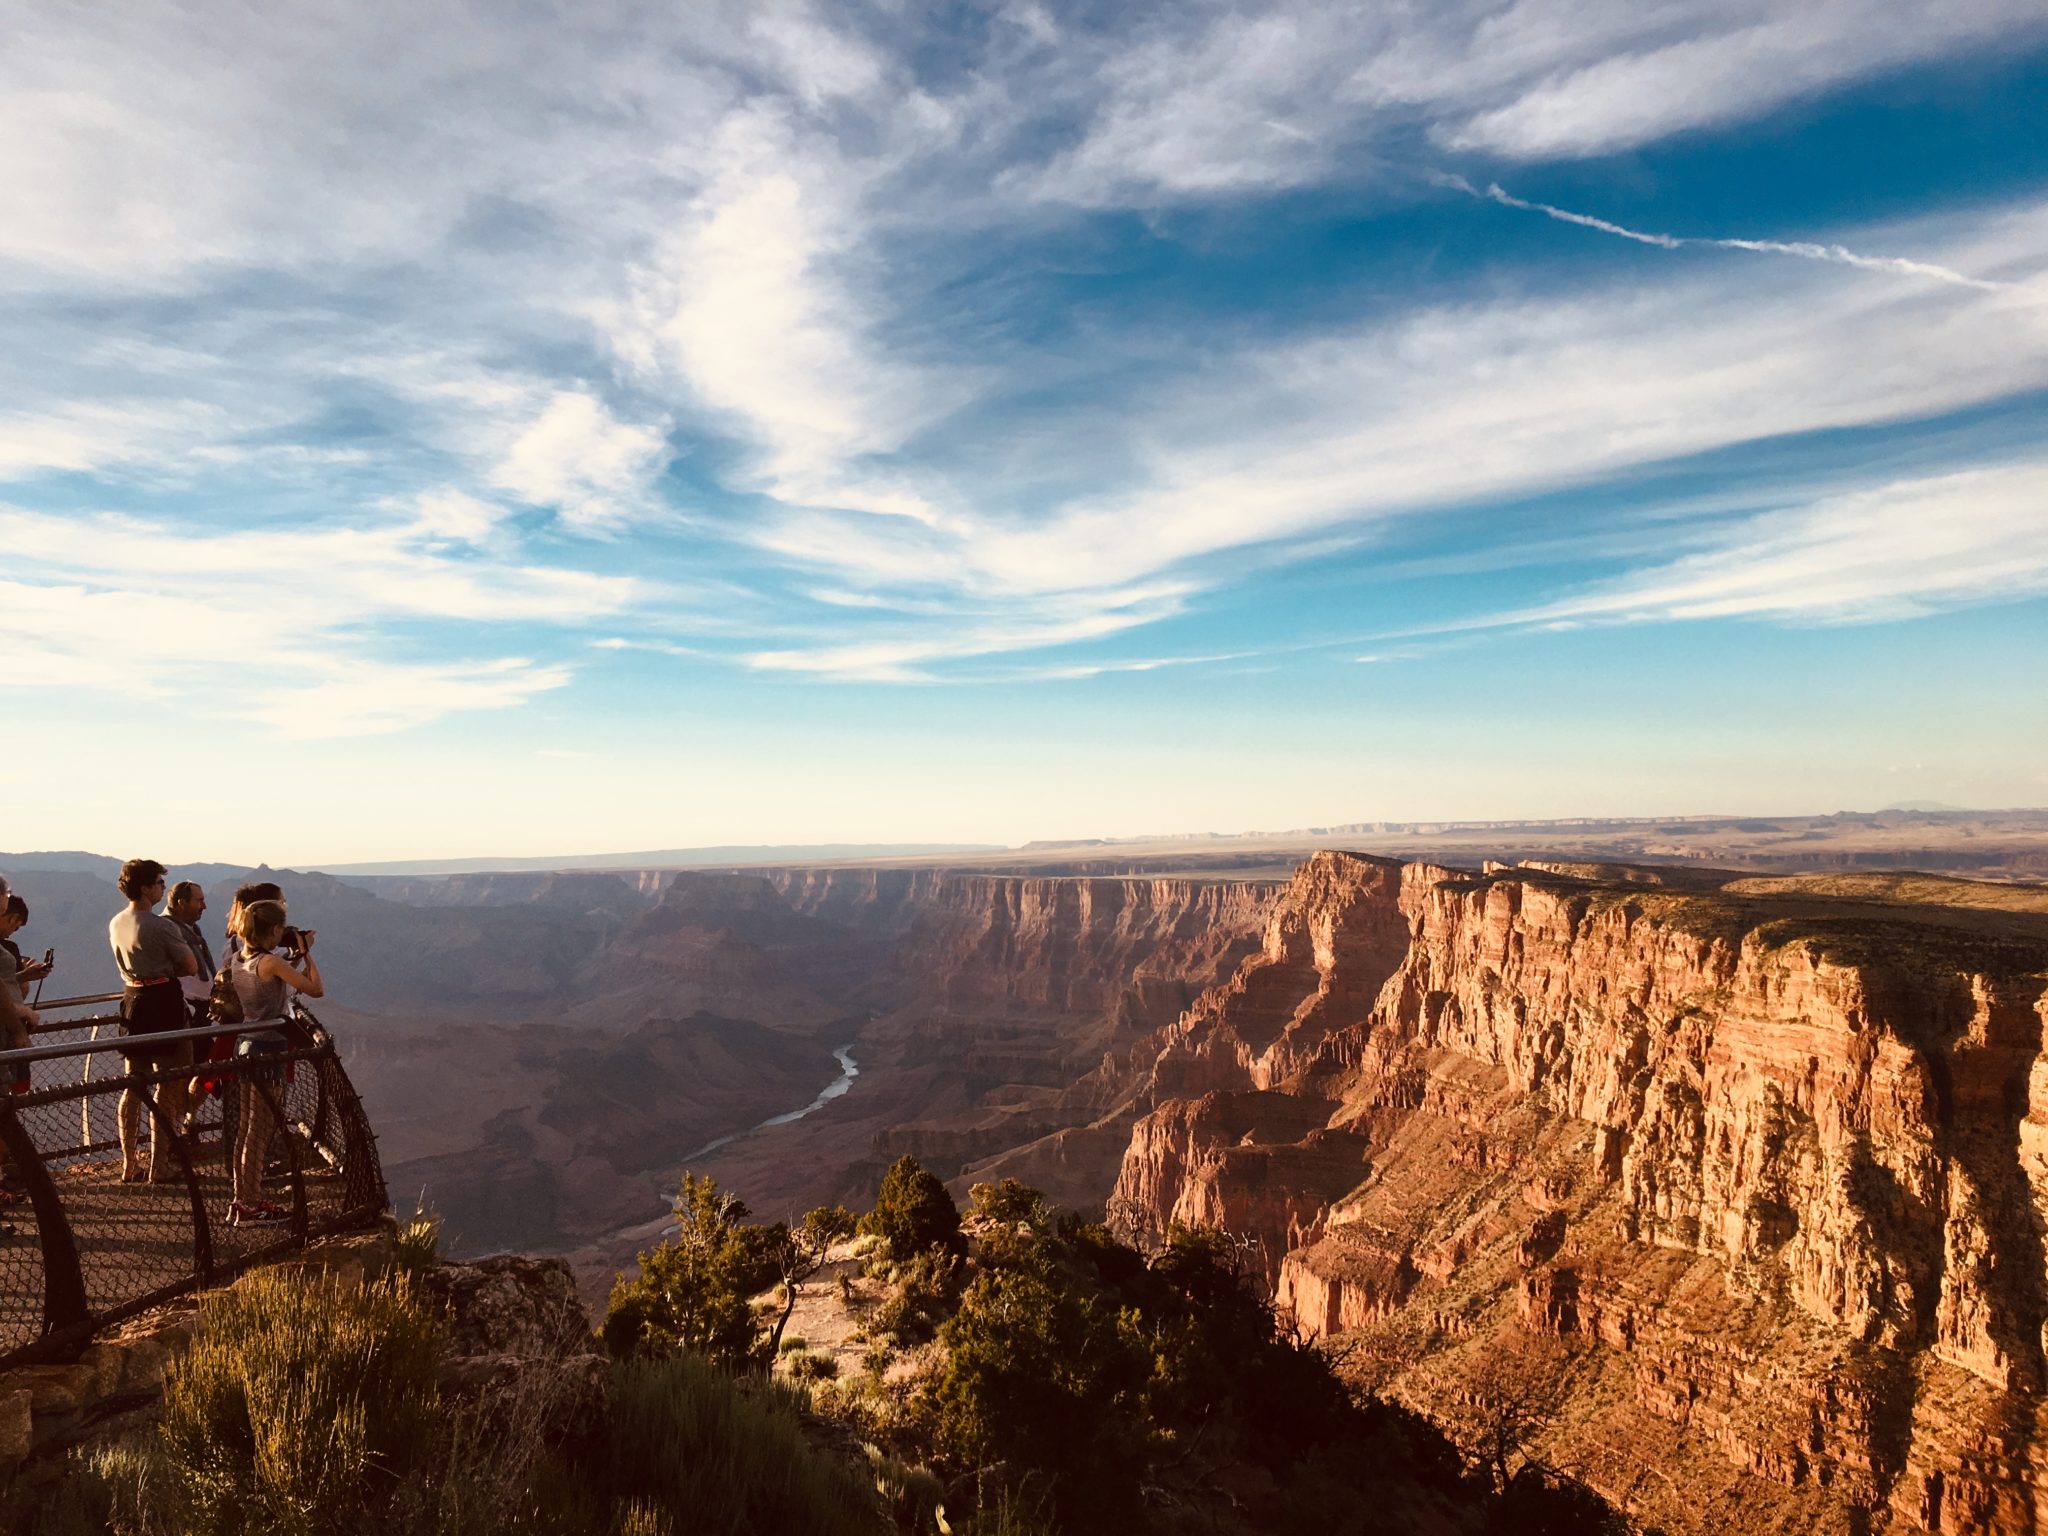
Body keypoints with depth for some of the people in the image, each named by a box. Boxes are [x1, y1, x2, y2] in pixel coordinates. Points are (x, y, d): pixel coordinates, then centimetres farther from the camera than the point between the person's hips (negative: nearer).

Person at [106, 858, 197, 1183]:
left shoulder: (115, 924, 7)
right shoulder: (162, 925, -17)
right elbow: (191, 967, -12)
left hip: (132, 999, 8)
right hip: (163, 1001, -8)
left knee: (133, 1084, 13)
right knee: (166, 1086, 0)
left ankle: (129, 1165, 19)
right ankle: (160, 1166, 4)